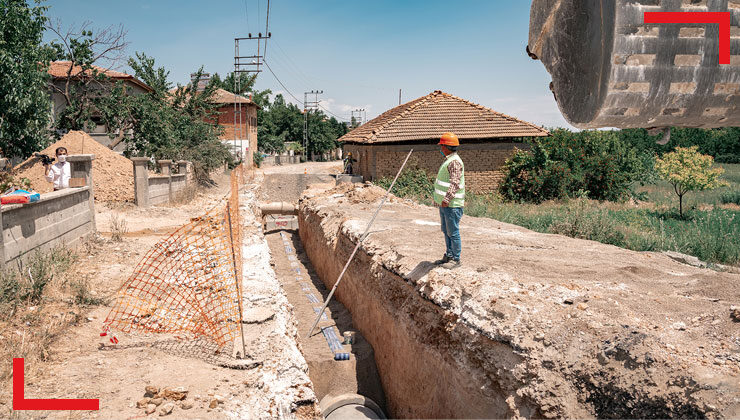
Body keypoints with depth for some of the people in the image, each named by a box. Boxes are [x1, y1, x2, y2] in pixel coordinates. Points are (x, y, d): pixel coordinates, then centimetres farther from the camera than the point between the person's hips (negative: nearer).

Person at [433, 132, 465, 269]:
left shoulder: (455, 162, -17)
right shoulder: (448, 160, 16)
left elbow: (455, 183, -25)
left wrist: (447, 199, -31)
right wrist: (439, 198, 27)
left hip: (452, 205, -10)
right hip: (444, 203, 10)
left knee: (453, 232, -3)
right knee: (446, 231, 17)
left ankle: (456, 260, 5)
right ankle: (449, 256, 27)